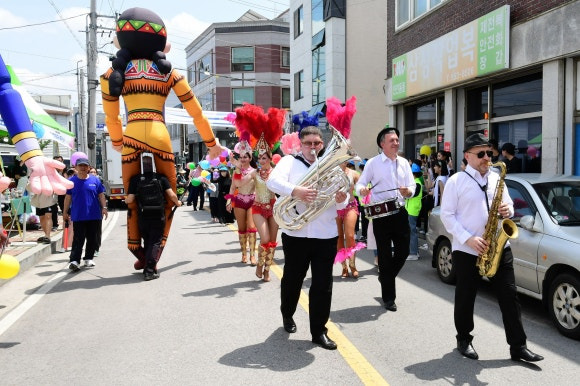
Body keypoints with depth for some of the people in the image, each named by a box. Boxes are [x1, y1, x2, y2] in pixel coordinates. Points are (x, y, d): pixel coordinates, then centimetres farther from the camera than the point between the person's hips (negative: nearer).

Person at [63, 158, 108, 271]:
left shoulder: (95, 180, 5)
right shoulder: (71, 181, 5)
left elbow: (101, 195, 9)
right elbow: (68, 197, 8)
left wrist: (104, 208, 0)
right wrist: (65, 212, 9)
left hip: (94, 215, 2)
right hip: (78, 216, -1)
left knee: (92, 239, 8)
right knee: (78, 239, -5)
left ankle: (89, 258, 22)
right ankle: (74, 261, -7)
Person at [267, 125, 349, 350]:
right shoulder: (289, 161, 3)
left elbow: (342, 203, 7)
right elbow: (273, 180, -17)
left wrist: (342, 200, -17)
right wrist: (294, 190, -34)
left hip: (326, 235, 2)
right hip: (296, 233, -2)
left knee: (323, 284, 4)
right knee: (292, 279, 16)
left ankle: (319, 331, 17)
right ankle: (287, 315, 41)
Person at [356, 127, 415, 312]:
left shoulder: (404, 163, 10)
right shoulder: (373, 163, -2)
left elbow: (412, 187, 8)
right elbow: (360, 184, -2)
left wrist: (407, 191, -15)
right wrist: (362, 190, -25)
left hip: (400, 213, 4)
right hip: (381, 214, -4)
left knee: (403, 252, 7)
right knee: (385, 255, 3)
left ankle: (385, 276, 38)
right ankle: (388, 297, 16)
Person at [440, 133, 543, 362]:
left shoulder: (496, 178, 11)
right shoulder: (456, 181, -4)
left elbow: (509, 205, 19)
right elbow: (446, 215, -7)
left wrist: (508, 210, -7)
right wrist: (468, 239, -17)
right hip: (467, 251, -4)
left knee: (509, 296, 4)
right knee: (465, 298, 8)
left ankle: (518, 346, 13)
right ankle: (464, 340, 26)